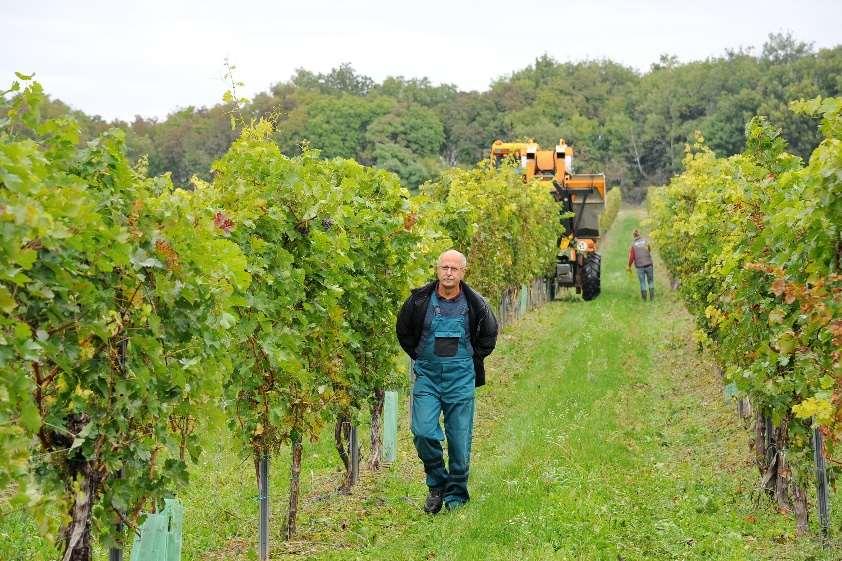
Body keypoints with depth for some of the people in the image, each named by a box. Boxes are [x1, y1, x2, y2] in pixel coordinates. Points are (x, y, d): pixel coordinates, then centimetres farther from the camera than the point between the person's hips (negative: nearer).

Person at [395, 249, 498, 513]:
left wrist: (472, 360, 11)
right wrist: (420, 358, 11)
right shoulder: (419, 300, -4)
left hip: (461, 378, 0)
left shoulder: (475, 303, -2)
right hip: (427, 376, 0)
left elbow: (489, 334, 16)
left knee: (460, 440, 2)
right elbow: (403, 332, 13)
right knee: (423, 432, -14)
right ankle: (436, 485, 8)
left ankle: (456, 496, 17)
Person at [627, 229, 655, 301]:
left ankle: (644, 298, 10)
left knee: (642, 282, 8)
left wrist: (629, 266, 11)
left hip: (640, 266, 0)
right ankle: (652, 297, 8)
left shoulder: (633, 244, -3)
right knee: (650, 281, 11)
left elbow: (631, 257, -3)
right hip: (648, 264, 0)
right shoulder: (645, 241, 0)